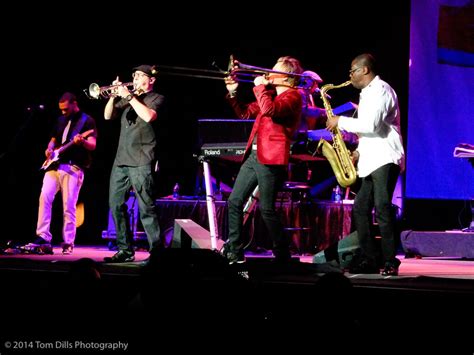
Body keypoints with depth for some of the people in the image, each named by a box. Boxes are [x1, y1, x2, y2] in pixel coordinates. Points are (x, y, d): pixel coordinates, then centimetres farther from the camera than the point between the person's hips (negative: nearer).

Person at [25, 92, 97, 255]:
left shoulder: (87, 121, -1)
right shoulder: (61, 120, 18)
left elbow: (92, 145, -10)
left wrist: (81, 141, -32)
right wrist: (49, 149, 5)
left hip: (73, 168, -5)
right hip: (54, 165, 5)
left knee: (69, 206, -7)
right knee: (45, 197, -11)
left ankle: (68, 243, -1)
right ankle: (43, 238, -11)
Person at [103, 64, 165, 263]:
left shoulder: (157, 99, 3)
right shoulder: (127, 98, 21)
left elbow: (149, 116, -16)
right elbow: (108, 116, 15)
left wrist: (129, 96, -12)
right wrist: (114, 96, 1)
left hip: (141, 162, -7)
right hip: (121, 159, 7)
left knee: (146, 208, -12)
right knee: (116, 205, 4)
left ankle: (157, 251, -11)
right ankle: (125, 250, 11)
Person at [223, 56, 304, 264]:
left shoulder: (292, 96, -8)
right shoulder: (271, 94, 20)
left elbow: (269, 110, -27)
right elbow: (245, 113, 27)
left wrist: (260, 86, -14)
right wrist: (232, 93, 13)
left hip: (271, 159, -9)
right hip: (253, 156, 9)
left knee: (266, 208, -10)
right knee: (234, 202, 8)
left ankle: (282, 255, 1)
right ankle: (233, 252, 14)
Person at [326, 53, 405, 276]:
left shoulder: (381, 90, -9)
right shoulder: (368, 94, 22)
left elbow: (371, 125, -21)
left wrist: (341, 121, -11)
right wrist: (359, 150, 13)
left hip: (384, 159, -10)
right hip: (371, 161, 10)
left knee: (382, 208, -16)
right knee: (360, 209, 6)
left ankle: (390, 262, -15)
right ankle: (368, 260, 8)